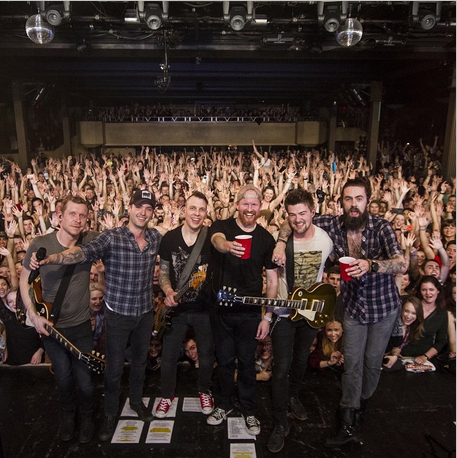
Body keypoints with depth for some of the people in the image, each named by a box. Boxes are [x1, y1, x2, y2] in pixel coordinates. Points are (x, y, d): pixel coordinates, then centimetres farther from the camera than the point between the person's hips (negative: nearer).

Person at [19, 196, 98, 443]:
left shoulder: (91, 241, -11)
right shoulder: (40, 244, -12)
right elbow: (24, 281, -1)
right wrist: (33, 315, -8)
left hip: (81, 325, 0)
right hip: (50, 325, 0)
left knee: (84, 380, 6)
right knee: (63, 378, 13)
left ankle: (87, 415, 38)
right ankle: (67, 412, 45)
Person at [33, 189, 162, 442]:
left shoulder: (156, 237, -3)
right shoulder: (111, 237, -17)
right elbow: (85, 252, -33)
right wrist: (53, 257, -48)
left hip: (145, 312, 4)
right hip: (118, 313, -4)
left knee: (140, 360, 21)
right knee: (114, 367, 9)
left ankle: (137, 400, 46)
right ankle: (110, 413, 33)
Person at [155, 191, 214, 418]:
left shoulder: (211, 238, -10)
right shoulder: (169, 238, -6)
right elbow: (163, 272, 1)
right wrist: (168, 291, -16)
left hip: (204, 308, -1)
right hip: (176, 307, 1)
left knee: (206, 354, 17)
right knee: (169, 356, 12)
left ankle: (204, 391, 44)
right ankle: (167, 394, 38)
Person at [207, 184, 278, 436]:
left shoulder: (266, 238, -2)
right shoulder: (222, 226, -6)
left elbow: (272, 279, 0)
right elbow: (217, 241, -32)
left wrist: (267, 316, -4)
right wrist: (227, 245, -56)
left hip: (250, 311, 0)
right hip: (221, 309, 0)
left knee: (247, 361, 12)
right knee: (224, 360, 15)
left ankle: (248, 410, 34)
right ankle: (225, 403, 38)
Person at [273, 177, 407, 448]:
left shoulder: (381, 227, -20)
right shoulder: (334, 224, -12)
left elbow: (402, 264, -31)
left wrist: (371, 265, -49)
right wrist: (281, 242, -20)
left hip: (384, 306, -1)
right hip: (354, 305, 1)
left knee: (373, 360, 13)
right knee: (352, 362, 3)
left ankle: (364, 399, 42)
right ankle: (348, 425, 13)